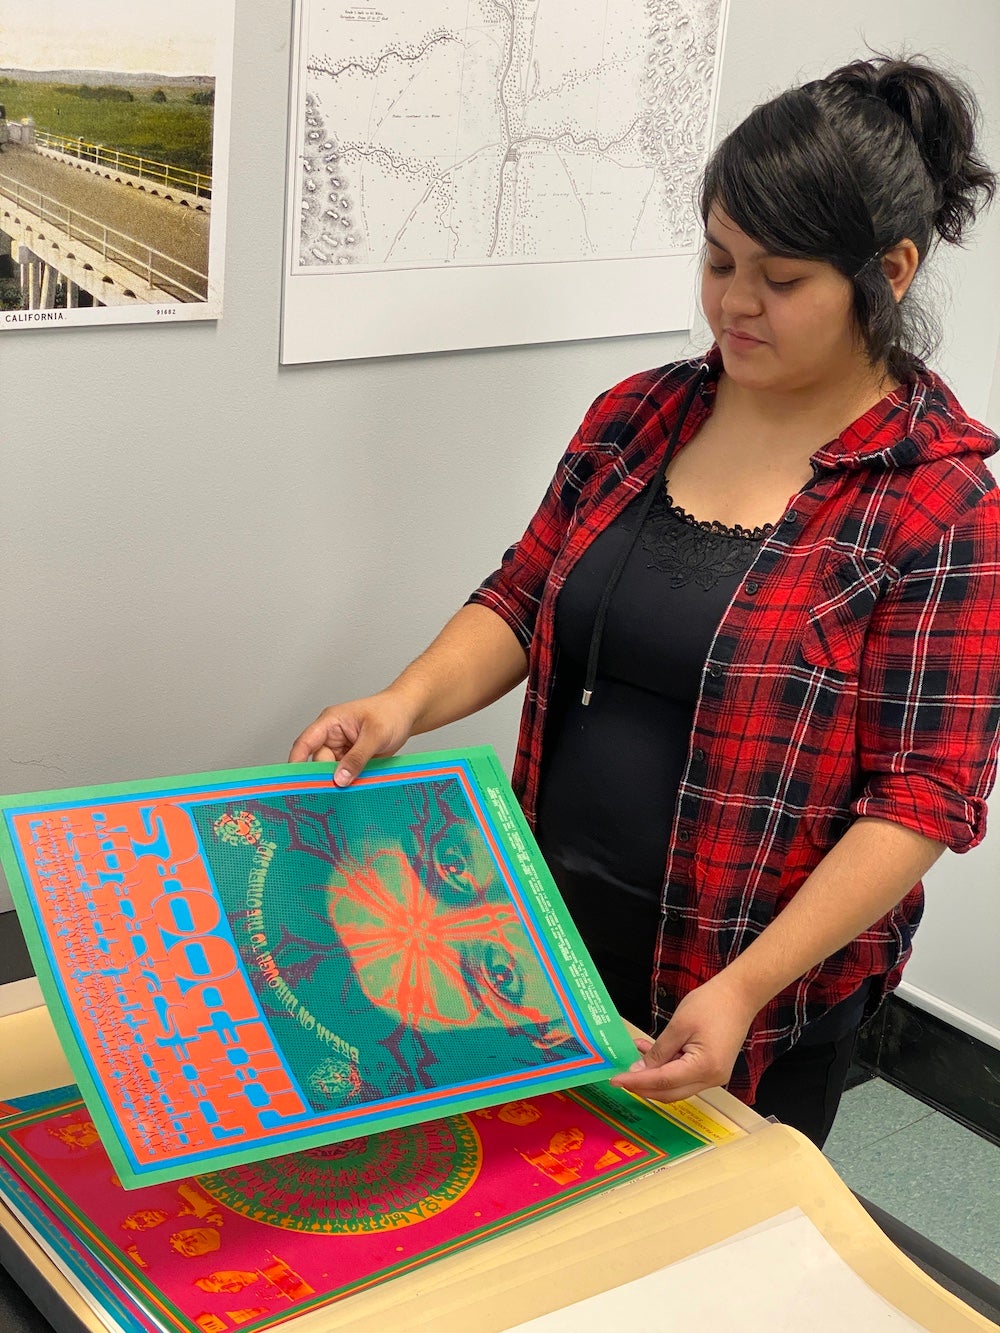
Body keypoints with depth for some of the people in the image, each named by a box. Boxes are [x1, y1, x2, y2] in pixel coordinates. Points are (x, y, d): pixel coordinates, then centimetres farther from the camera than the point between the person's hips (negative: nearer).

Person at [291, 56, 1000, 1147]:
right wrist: (407, 701, -15)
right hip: (559, 930, 5)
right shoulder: (636, 419, 1)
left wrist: (744, 988, -25)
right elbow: (520, 602, 5)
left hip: (767, 986, -4)